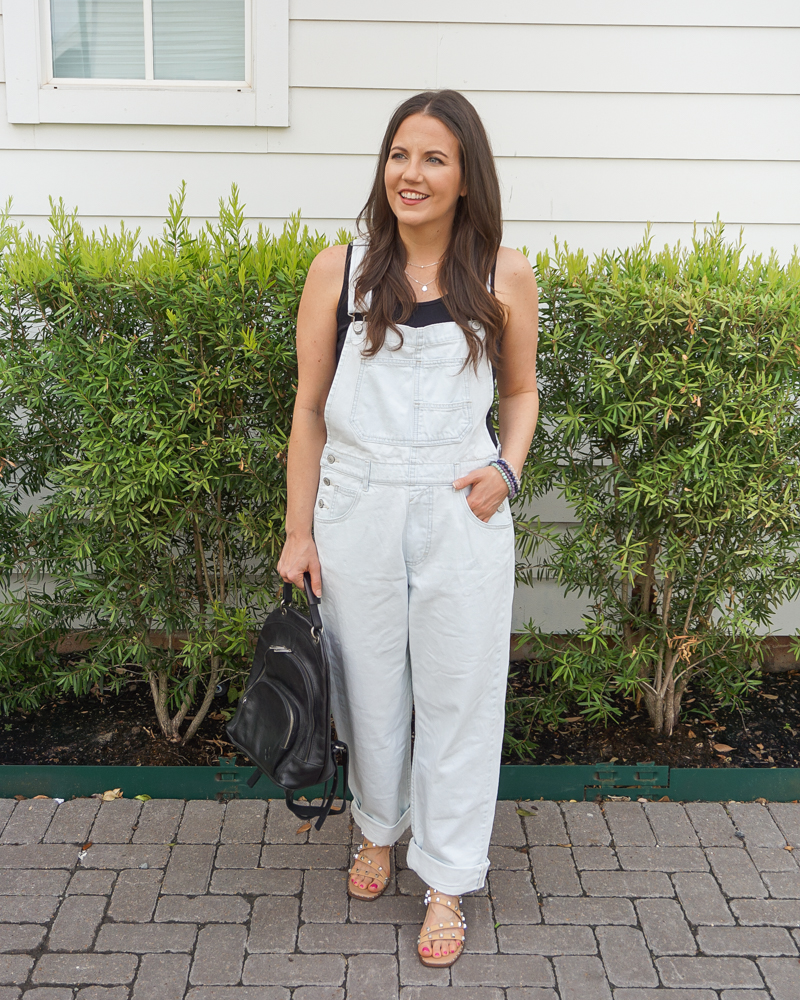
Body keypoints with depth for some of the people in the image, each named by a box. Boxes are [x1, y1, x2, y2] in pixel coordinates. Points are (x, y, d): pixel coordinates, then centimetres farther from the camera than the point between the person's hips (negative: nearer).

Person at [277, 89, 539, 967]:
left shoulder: (504, 277, -1)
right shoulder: (338, 271, -1)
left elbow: (521, 391, 12)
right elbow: (310, 408, 3)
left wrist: (507, 467, -8)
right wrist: (298, 531, 1)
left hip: (462, 512, 0)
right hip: (357, 509, 1)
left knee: (459, 697, 8)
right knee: (368, 687, 15)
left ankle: (447, 878, 27)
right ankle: (378, 826, 43)